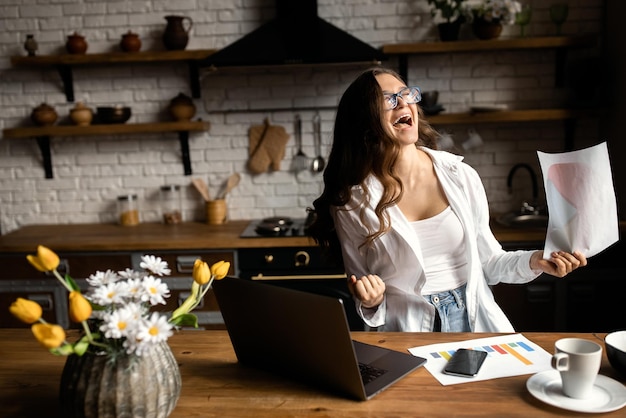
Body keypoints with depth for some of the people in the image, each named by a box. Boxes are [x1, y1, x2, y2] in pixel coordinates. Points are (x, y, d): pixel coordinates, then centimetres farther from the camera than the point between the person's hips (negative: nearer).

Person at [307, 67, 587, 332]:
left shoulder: (462, 176, 1)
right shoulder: (353, 204, -7)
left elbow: (488, 261, 11)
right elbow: (363, 303, 1)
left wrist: (534, 261, -5)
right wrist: (370, 303, -20)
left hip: (476, 322, 0)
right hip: (405, 336, 0)